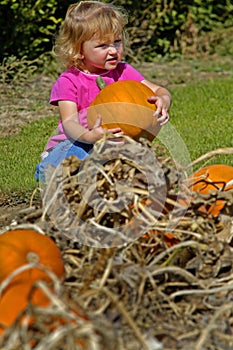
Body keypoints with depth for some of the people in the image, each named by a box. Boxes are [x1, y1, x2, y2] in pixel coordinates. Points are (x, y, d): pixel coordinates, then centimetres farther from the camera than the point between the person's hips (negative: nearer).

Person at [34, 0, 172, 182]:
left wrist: (164, 100, -26)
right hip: (76, 144, -3)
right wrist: (90, 136, -44)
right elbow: (69, 122, -19)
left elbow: (160, 91, 2)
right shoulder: (69, 81, -7)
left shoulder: (124, 72, 5)